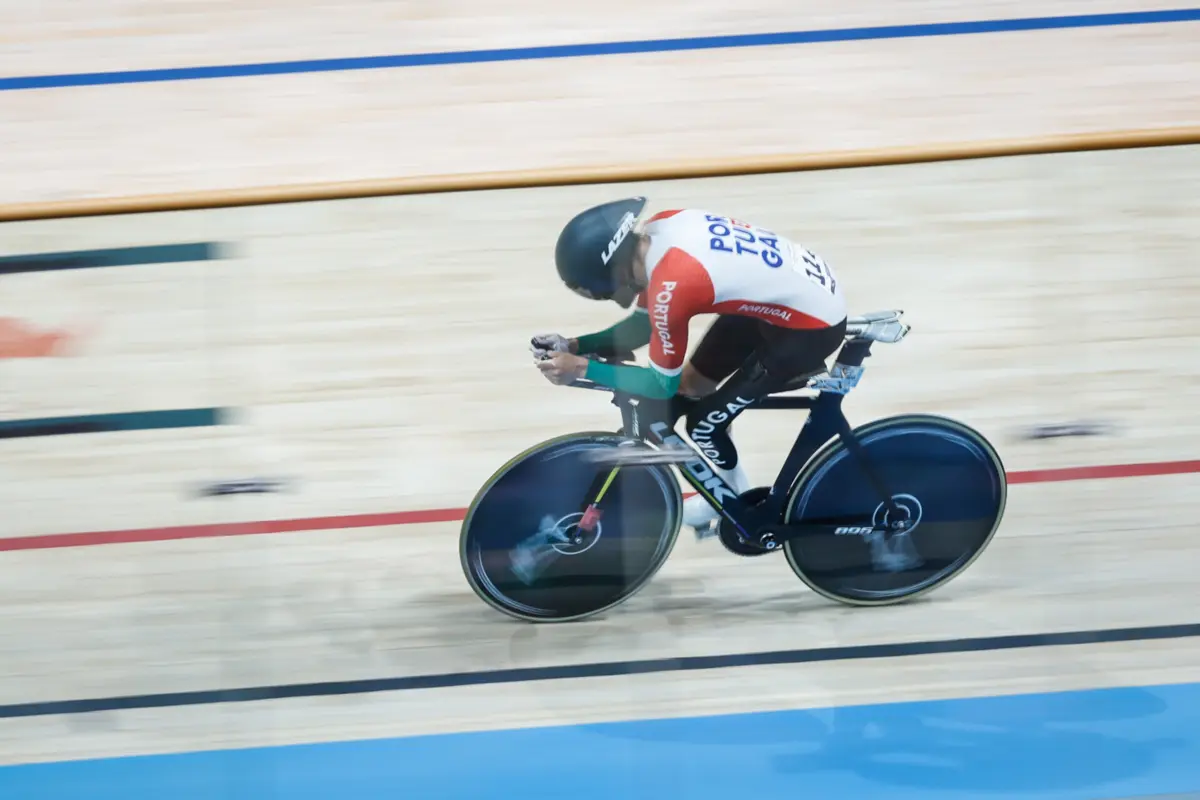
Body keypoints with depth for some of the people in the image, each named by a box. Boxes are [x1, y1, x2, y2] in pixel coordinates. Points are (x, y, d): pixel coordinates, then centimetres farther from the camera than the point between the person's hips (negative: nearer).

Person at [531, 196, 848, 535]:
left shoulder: (671, 287, -32)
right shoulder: (658, 230, -7)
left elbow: (663, 384, -15)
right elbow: (647, 323, 8)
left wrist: (582, 368, -11)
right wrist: (576, 345, -2)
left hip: (812, 325, -9)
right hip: (797, 282, 9)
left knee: (703, 424, 0)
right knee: (691, 385, 16)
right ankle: (727, 492, 38)